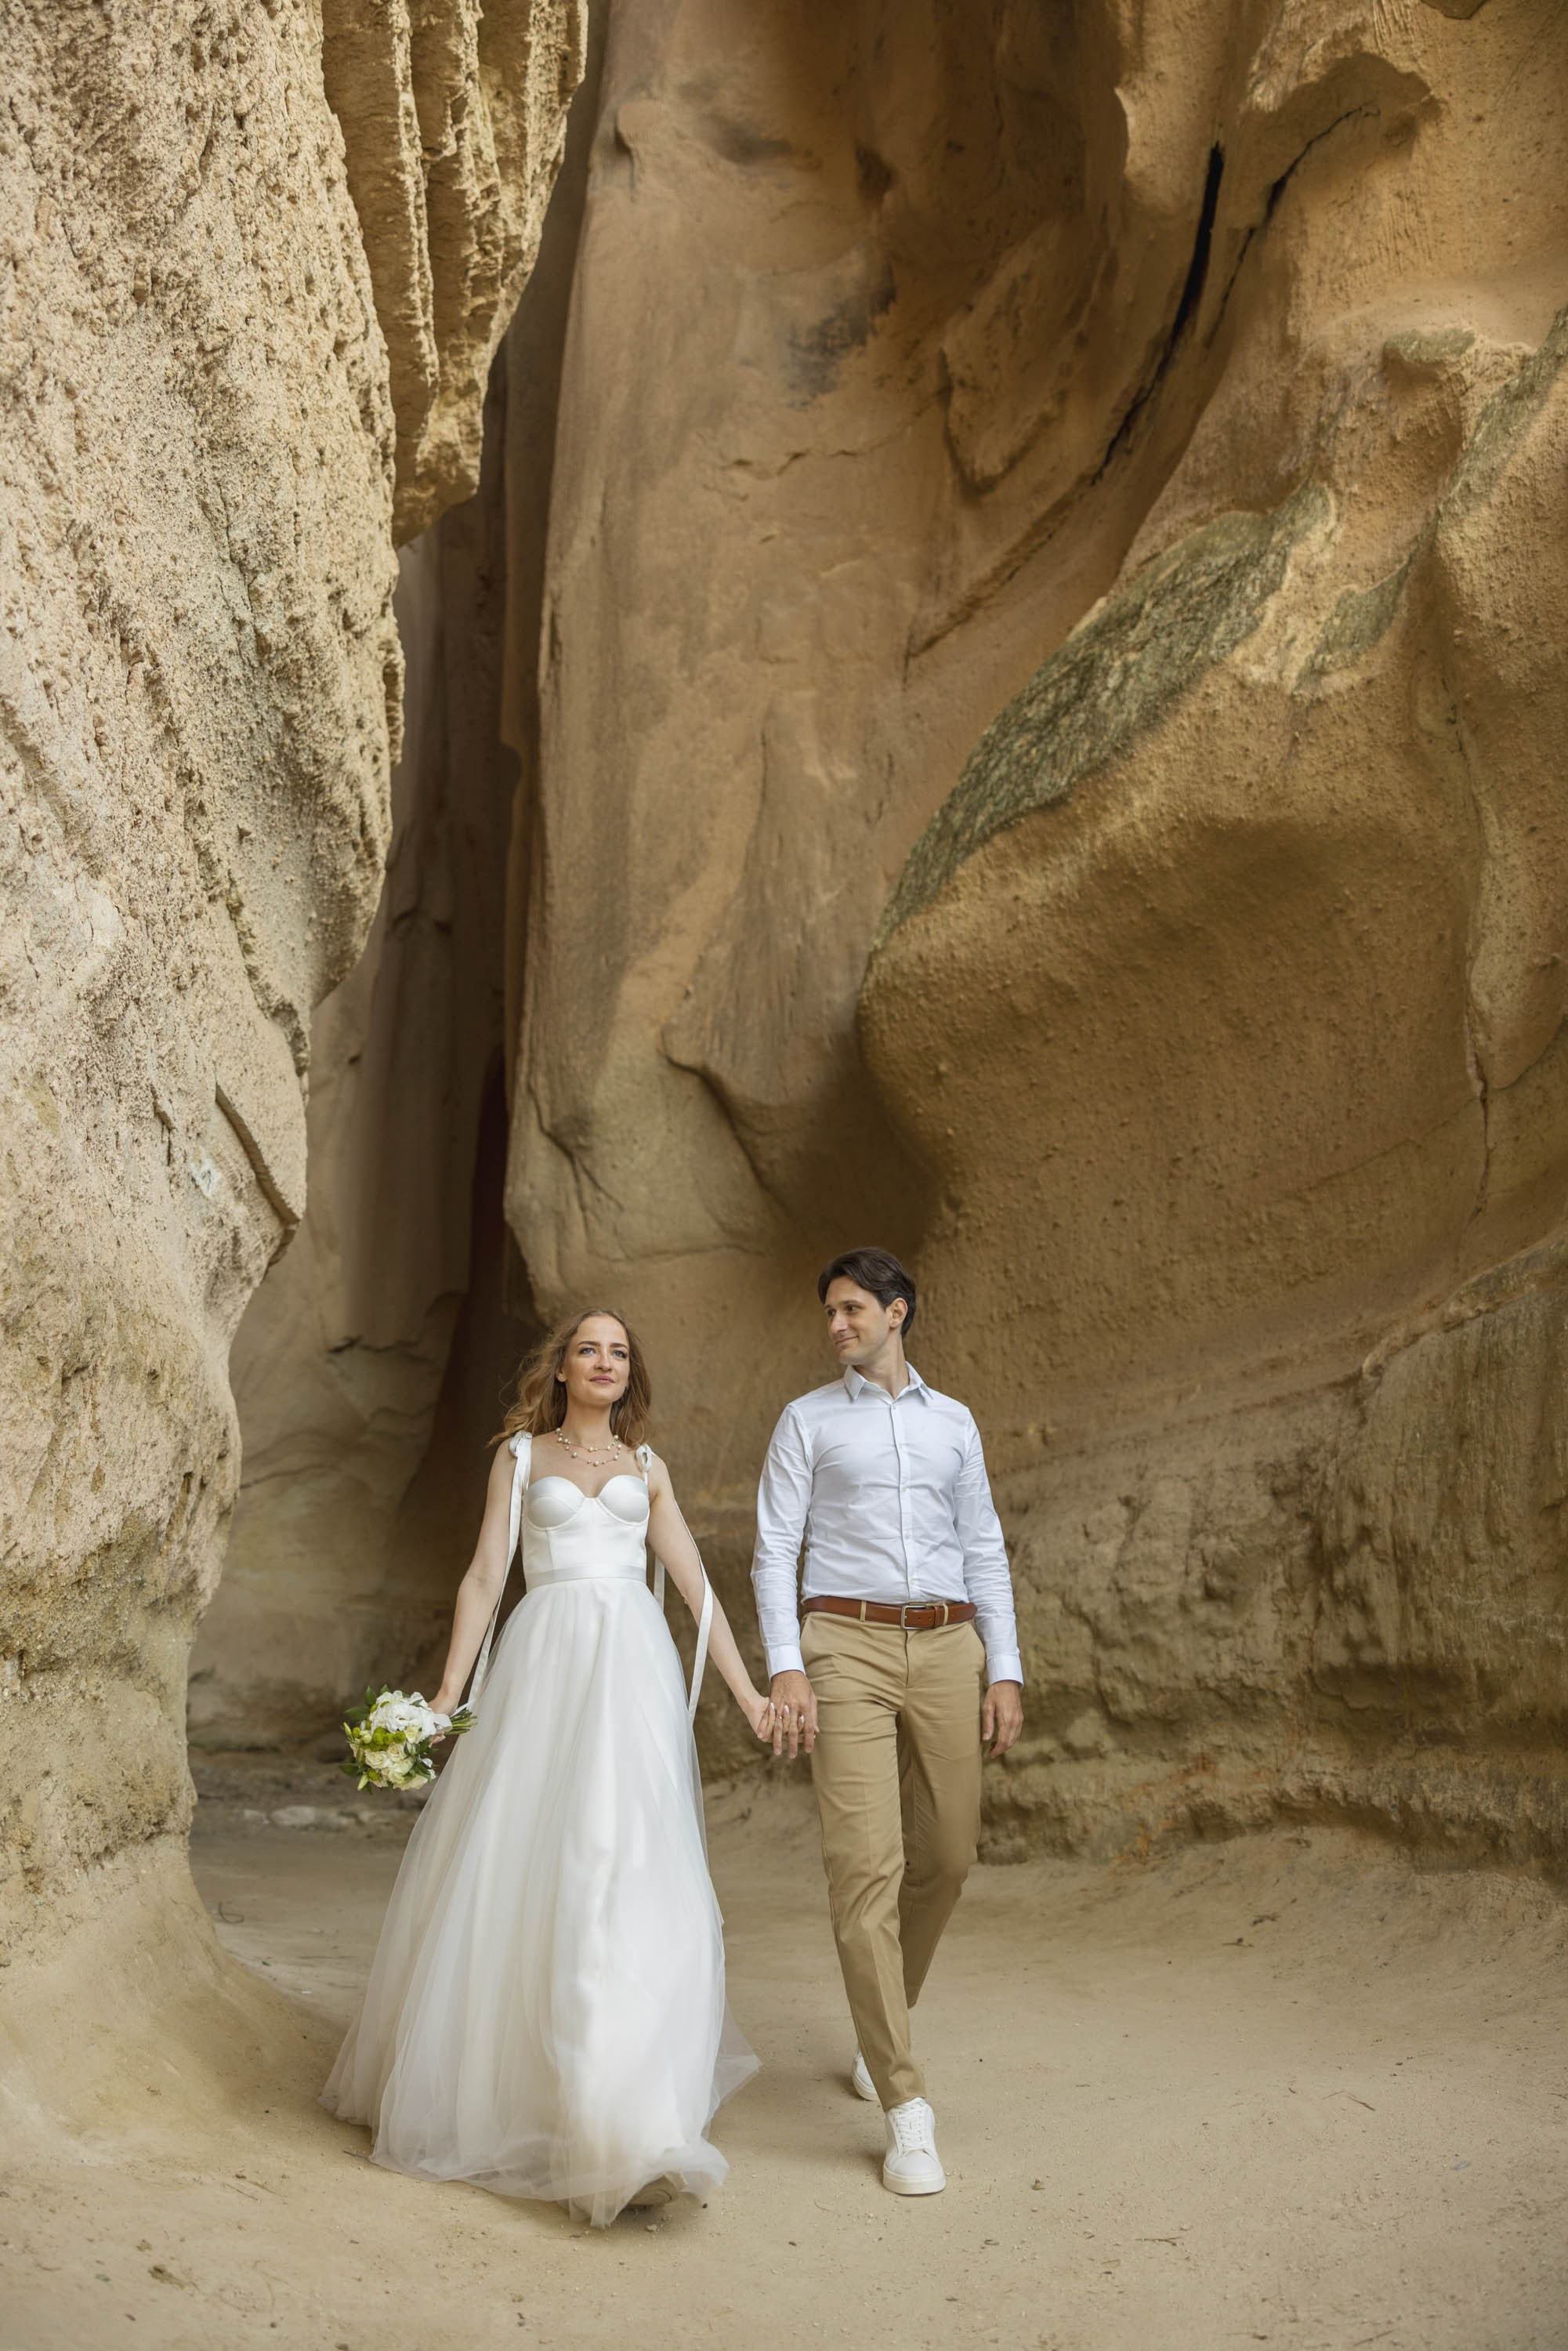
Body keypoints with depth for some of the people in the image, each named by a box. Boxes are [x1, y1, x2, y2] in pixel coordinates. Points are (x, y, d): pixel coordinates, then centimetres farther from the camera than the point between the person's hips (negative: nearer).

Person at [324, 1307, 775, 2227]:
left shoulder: (647, 1467, 16)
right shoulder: (521, 1457, 12)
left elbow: (697, 1583, 13)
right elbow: (485, 1577, 7)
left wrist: (748, 1691, 6)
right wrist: (447, 1694, -1)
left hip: (634, 1667, 1)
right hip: (545, 1661, -1)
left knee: (629, 1864, -6)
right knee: (516, 1863, -2)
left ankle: (626, 2123, -2)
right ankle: (489, 2078, 17)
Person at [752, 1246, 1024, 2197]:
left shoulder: (954, 1422, 14)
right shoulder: (808, 1421, 7)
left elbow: (984, 1552, 14)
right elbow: (776, 1551, 2)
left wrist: (1005, 1670, 5)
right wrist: (786, 1669, -10)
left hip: (946, 1649, 3)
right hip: (847, 1647, -3)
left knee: (945, 1858, 8)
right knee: (867, 1867, -11)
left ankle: (881, 2028, 34)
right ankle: (906, 2109, -7)